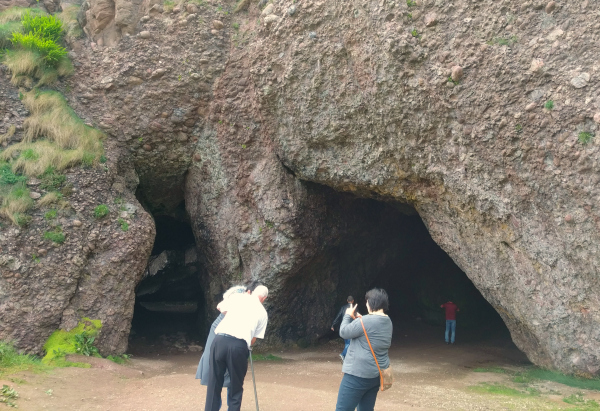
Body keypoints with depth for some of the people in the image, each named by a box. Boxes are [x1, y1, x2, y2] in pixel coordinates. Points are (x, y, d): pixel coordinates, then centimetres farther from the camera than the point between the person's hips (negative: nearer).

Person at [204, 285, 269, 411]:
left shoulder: (237, 297, 19)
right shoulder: (262, 312, 17)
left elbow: (220, 307, 38)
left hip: (220, 339, 1)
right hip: (239, 345, -1)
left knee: (214, 383, 12)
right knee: (236, 386, 14)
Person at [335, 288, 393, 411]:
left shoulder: (366, 321, -20)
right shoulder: (388, 322, 7)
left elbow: (344, 332, -9)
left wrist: (348, 316, 6)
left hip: (358, 374, -9)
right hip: (377, 375, 9)